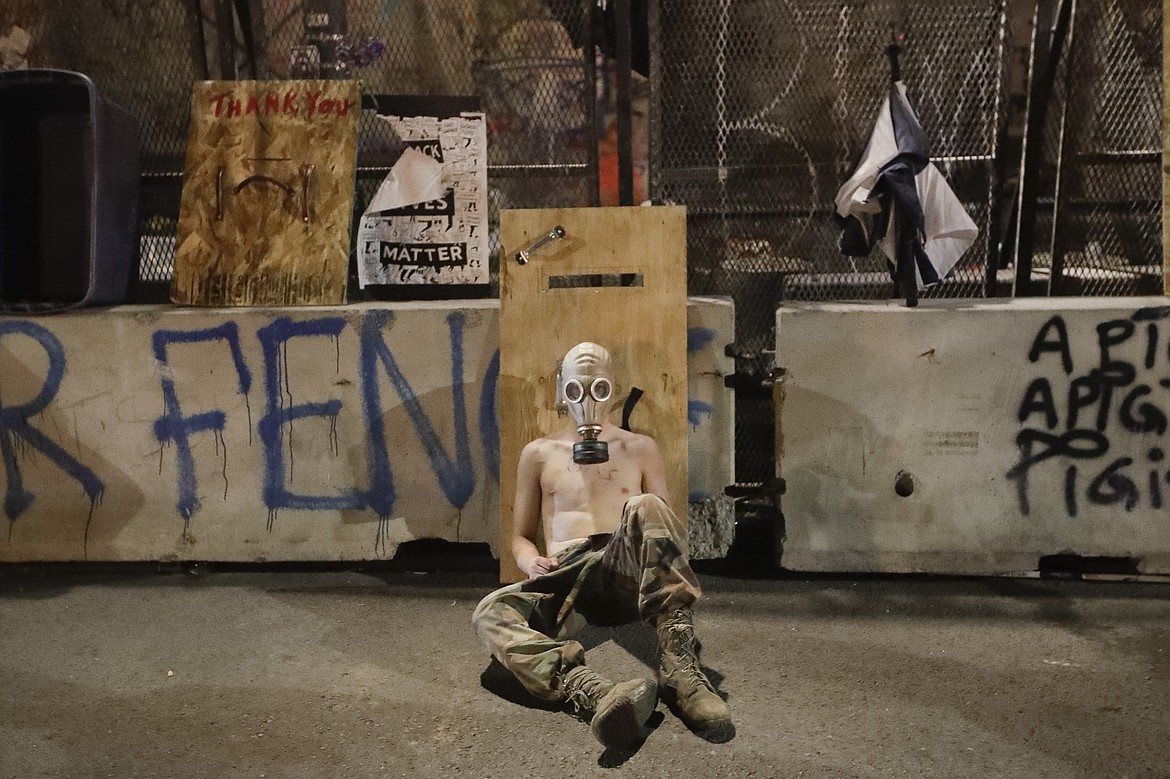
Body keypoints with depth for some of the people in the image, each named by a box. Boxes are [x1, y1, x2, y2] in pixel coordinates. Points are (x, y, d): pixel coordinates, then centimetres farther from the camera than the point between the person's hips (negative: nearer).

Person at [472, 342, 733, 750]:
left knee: (644, 507, -35)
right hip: (565, 578, 1)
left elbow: (660, 519, 20)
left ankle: (680, 667, -43)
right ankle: (592, 692, -56)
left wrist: (668, 552, -4)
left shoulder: (640, 448, 23)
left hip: (629, 574, -1)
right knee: (490, 612, -31)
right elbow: (521, 536, 24)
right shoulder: (538, 454, 24)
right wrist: (531, 561, 0)